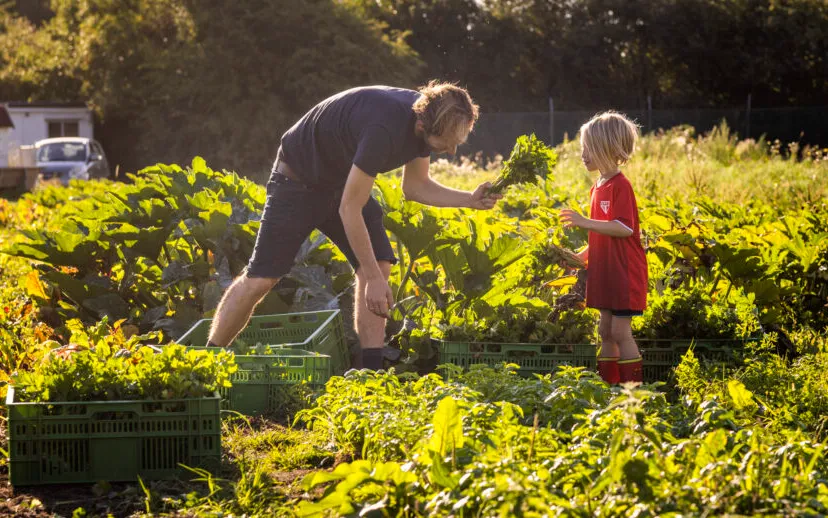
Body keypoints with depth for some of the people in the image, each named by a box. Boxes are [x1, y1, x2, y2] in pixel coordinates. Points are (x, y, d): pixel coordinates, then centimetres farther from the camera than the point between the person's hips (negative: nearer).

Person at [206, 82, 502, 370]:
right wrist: (373, 279, -29)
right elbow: (349, 209, -33)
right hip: (299, 179, -8)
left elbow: (416, 187, 3)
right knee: (261, 279, -8)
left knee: (379, 264, -9)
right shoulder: (384, 129, -39)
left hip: (344, 180, 8)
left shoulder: (425, 117, -13)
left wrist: (470, 200, -12)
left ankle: (370, 369, -6)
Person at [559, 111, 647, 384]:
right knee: (605, 332, 11)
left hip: (625, 273, -9)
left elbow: (624, 228, -25)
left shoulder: (620, 185, -15)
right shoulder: (597, 187, 13)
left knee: (621, 331, -8)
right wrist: (581, 256, 11)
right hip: (605, 272, 9)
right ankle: (607, 385, 17)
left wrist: (585, 222, -28)